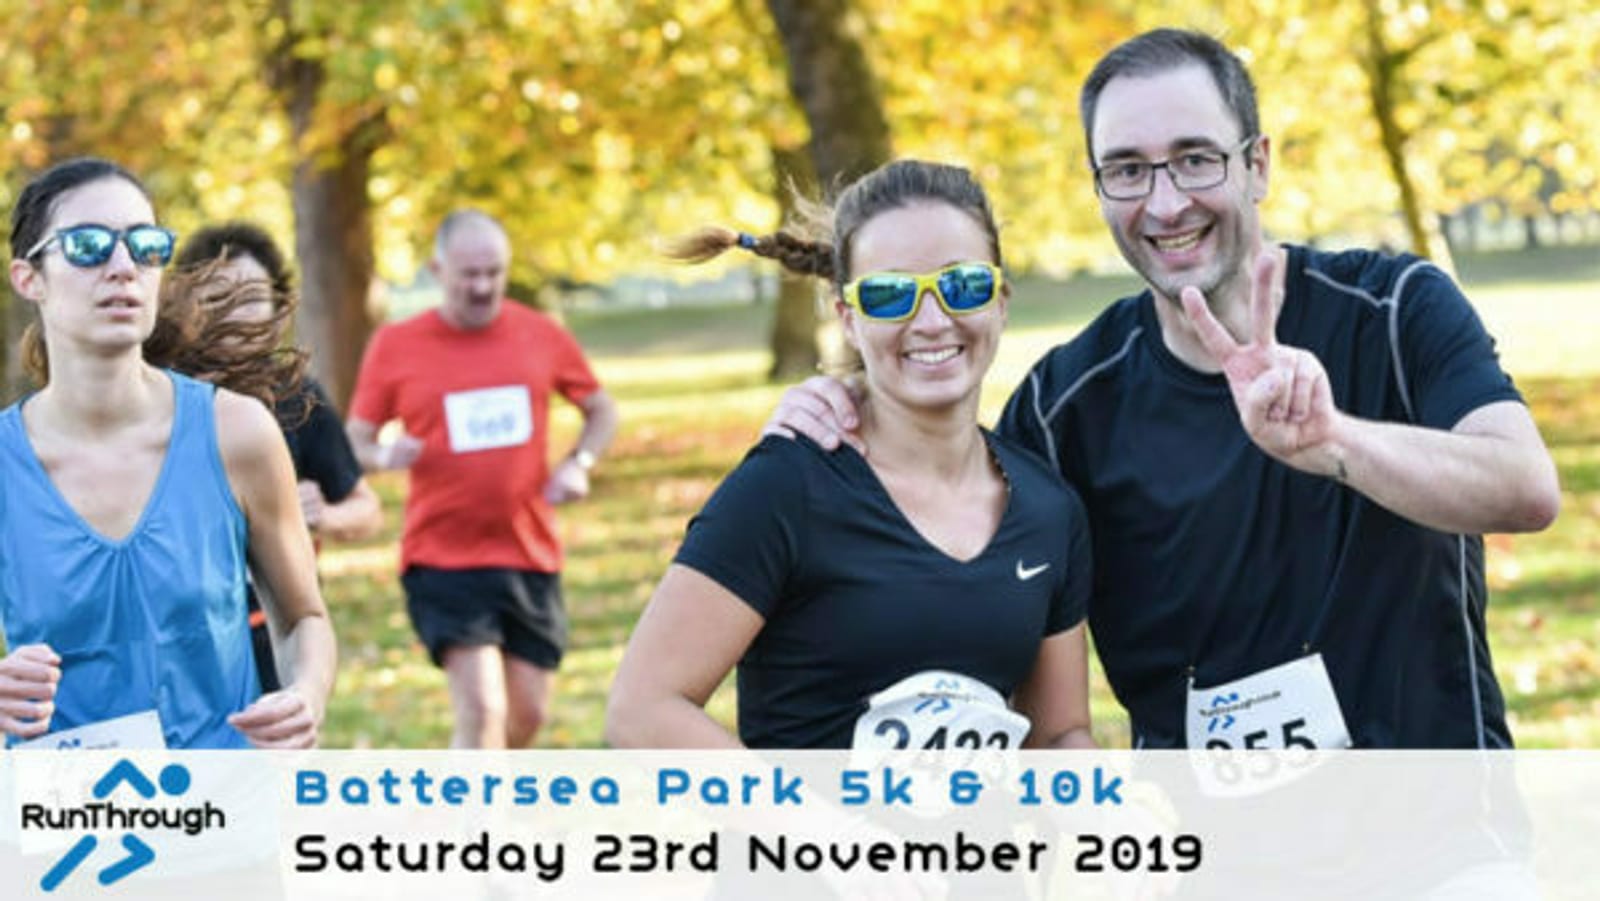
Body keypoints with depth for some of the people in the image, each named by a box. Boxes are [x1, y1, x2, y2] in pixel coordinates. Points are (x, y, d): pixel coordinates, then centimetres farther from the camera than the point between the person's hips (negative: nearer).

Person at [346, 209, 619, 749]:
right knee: (482, 709, -16)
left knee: (527, 716, 10)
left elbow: (601, 411, 17)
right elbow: (355, 441, 3)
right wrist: (385, 456, -21)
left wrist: (579, 463, -3)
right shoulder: (395, 347, -2)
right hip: (442, 559, -3)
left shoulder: (543, 337, 4)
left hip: (531, 557, 4)